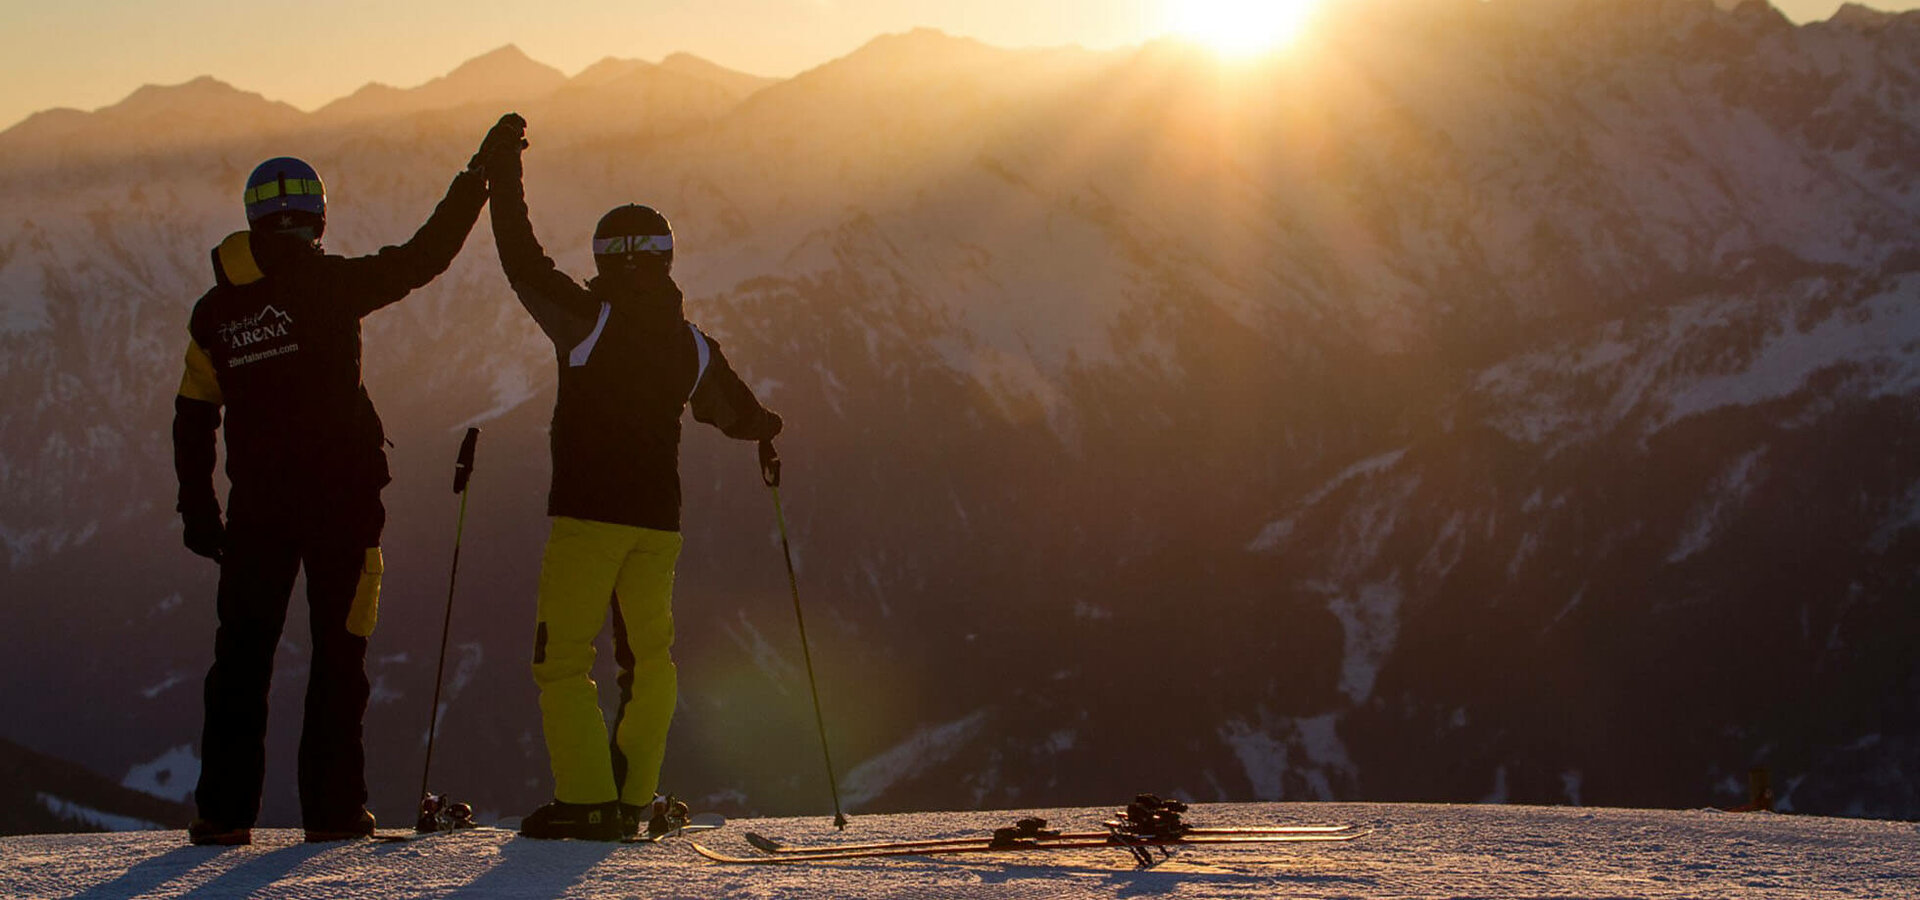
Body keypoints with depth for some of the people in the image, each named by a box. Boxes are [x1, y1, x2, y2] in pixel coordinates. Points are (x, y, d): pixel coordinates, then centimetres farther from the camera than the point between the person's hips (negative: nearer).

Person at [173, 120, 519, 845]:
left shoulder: (214, 312, 7)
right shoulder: (327, 283, -8)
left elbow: (192, 418, 9)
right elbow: (423, 257, -7)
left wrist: (197, 508, 16)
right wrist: (480, 174, 2)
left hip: (256, 508, 4)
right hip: (340, 497, -4)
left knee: (243, 651, 9)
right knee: (338, 650, 4)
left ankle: (223, 810, 4)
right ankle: (333, 807, 3)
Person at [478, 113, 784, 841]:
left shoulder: (588, 319, -8)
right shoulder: (693, 345, 7)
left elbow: (522, 260, -5)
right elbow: (739, 414, 21)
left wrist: (504, 175, 5)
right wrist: (764, 426, 45)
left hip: (587, 513, -5)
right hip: (658, 517, 5)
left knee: (562, 656, -1)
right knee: (647, 658, 14)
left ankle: (586, 800, -10)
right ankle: (634, 799, 13)